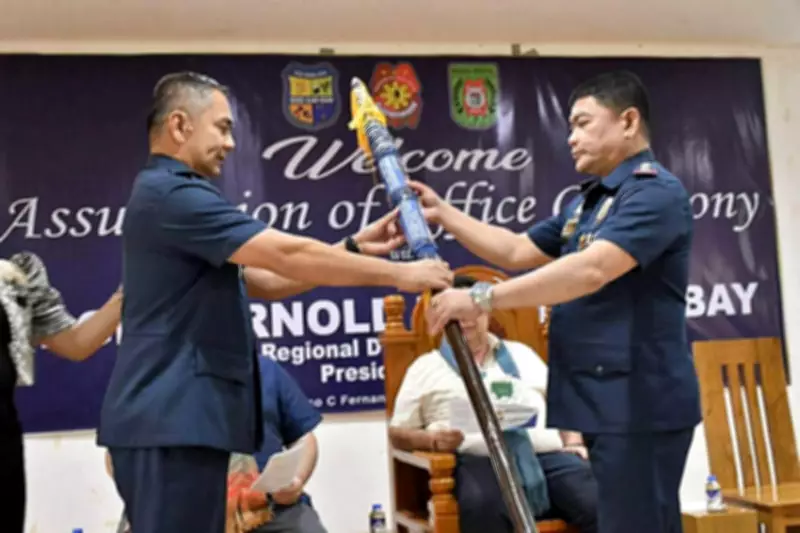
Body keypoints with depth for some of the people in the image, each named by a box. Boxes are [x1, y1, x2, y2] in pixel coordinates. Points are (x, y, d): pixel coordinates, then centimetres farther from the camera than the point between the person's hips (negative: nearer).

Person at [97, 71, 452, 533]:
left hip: (178, 416, 11)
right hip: (172, 418, -11)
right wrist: (398, 274, -12)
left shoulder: (171, 197, 21)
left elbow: (265, 279, 17)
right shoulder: (172, 195, -13)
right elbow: (288, 254, -19)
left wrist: (355, 247, 9)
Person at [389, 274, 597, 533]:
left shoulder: (522, 354, 29)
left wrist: (574, 442, 7)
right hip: (479, 460, -3)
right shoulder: (426, 367, 20)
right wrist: (432, 440, -5)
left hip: (548, 454, 3)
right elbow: (397, 433, 17)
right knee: (483, 507, -40)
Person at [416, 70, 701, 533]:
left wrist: (483, 298, -27)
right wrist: (442, 212, 14)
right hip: (609, 402, 10)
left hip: (640, 402, -10)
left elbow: (591, 271, -27)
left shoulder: (655, 192, -14)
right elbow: (517, 252, 21)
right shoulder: (588, 201, 18)